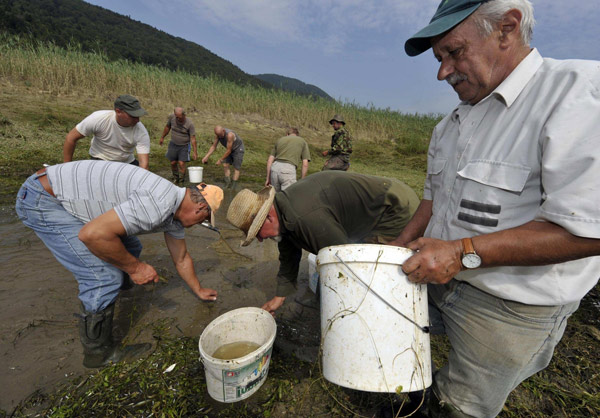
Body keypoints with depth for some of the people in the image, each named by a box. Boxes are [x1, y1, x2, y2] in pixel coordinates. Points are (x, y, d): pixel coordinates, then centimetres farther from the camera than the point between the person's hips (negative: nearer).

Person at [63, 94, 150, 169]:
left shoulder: (141, 132, -25)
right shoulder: (98, 119, -25)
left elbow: (144, 163, -31)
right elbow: (71, 138, -12)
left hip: (126, 162, 2)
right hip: (100, 159, -2)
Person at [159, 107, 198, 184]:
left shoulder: (190, 124, -20)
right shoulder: (171, 117, -9)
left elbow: (193, 139, -18)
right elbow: (167, 127, 10)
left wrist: (195, 152, -19)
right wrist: (162, 138, 19)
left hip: (184, 146, -4)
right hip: (173, 144, 4)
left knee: (181, 163, -11)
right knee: (173, 163, 6)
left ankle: (181, 181, 5)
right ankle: (175, 178, 29)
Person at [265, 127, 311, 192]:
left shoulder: (280, 140, 26)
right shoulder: (302, 141, 19)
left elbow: (269, 161, 18)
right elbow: (305, 164, 8)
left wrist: (268, 178, 22)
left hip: (275, 167, 4)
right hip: (288, 169, -4)